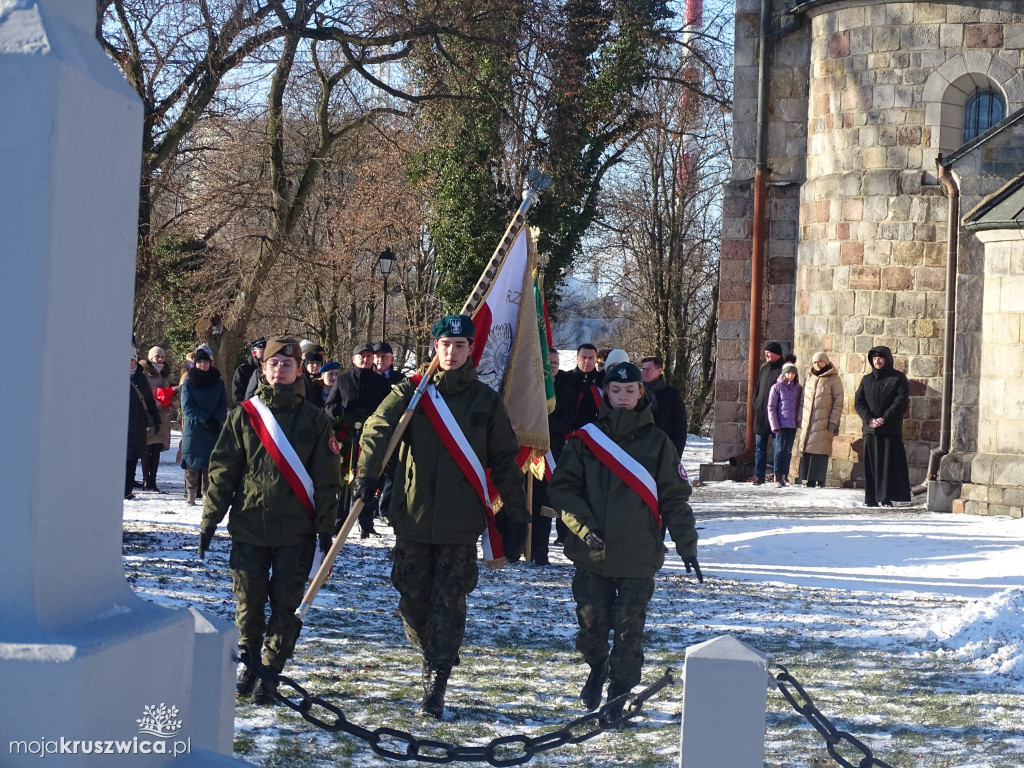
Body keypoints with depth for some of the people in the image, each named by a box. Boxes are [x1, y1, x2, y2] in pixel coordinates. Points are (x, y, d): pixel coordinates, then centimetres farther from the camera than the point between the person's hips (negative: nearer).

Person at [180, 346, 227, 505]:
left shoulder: (218, 383, 8)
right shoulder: (188, 383, 2)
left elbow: (223, 405, 5)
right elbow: (187, 406, -7)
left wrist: (216, 421, -13)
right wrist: (205, 420, -16)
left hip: (213, 430, 1)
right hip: (192, 428, -1)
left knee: (210, 463, -1)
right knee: (192, 463, -3)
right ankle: (191, 494, 3)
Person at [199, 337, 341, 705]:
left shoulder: (314, 419, 2)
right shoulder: (244, 415, 3)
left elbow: (327, 479, 3)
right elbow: (222, 470, 4)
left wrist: (325, 528, -1)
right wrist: (210, 519, 0)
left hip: (296, 532, -1)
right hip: (248, 526, 1)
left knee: (286, 604, 2)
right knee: (248, 600, 6)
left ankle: (271, 671, 12)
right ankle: (249, 661, 25)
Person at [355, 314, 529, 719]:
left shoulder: (486, 400, 5)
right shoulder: (412, 392, 2)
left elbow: (505, 461, 7)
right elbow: (377, 428, -11)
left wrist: (518, 517, 3)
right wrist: (367, 476, -28)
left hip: (461, 521, 0)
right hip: (413, 516, 1)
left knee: (449, 604, -3)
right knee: (413, 599, 6)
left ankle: (435, 685, 2)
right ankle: (432, 652, 32)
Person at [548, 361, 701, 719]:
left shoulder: (656, 441, 3)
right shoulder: (586, 437, 3)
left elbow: (674, 497, 4)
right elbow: (562, 487, 0)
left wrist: (686, 545, -2)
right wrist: (584, 526, -12)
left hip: (639, 556, -1)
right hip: (591, 553, 1)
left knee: (629, 629, 1)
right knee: (592, 621, 8)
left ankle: (620, 689, 16)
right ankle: (596, 668, 36)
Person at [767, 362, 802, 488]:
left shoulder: (798, 388, 9)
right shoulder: (777, 387, -2)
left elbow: (800, 406, 14)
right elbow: (771, 408, -4)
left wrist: (799, 421, 5)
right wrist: (775, 425, -10)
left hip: (793, 424, 4)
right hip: (781, 424, -4)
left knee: (788, 450, 8)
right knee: (780, 448, -8)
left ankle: (785, 476, 15)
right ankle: (777, 477, -8)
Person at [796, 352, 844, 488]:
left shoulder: (834, 379, 1)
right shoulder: (809, 378, 17)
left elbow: (838, 402, -2)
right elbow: (803, 399, 21)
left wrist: (834, 421, -9)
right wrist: (800, 418, 14)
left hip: (823, 422, -5)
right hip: (808, 421, 5)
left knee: (820, 450, -8)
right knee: (806, 450, 0)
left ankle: (819, 480, -5)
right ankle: (807, 478, 4)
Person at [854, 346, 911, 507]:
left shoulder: (898, 378, 4)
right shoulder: (867, 379, 16)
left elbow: (901, 401, -6)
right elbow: (858, 401, 8)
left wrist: (884, 418, -15)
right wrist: (869, 419, -9)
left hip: (891, 429, -4)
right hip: (870, 429, 4)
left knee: (889, 463, -5)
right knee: (871, 464, 2)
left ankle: (887, 498, -4)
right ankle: (871, 498, 4)